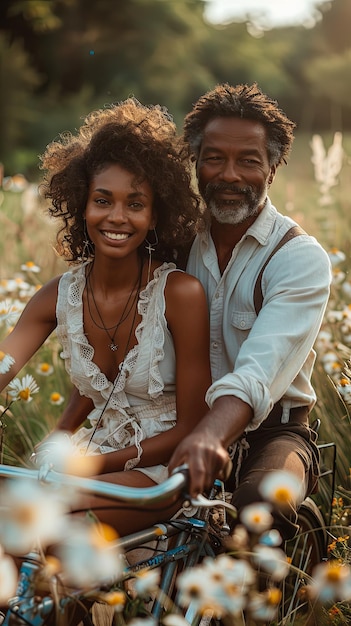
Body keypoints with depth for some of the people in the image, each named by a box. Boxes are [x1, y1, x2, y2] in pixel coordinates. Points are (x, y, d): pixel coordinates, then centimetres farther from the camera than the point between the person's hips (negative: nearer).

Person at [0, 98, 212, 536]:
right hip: (97, 447, 4)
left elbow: (191, 428, -13)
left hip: (163, 467, -4)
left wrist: (90, 465, -18)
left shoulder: (180, 293, -16)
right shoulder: (60, 296, -3)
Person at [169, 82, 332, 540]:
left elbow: (261, 368, -28)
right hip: (181, 427, 4)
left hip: (269, 430, -3)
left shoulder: (302, 258, -11)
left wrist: (213, 434, -48)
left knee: (260, 506, -36)